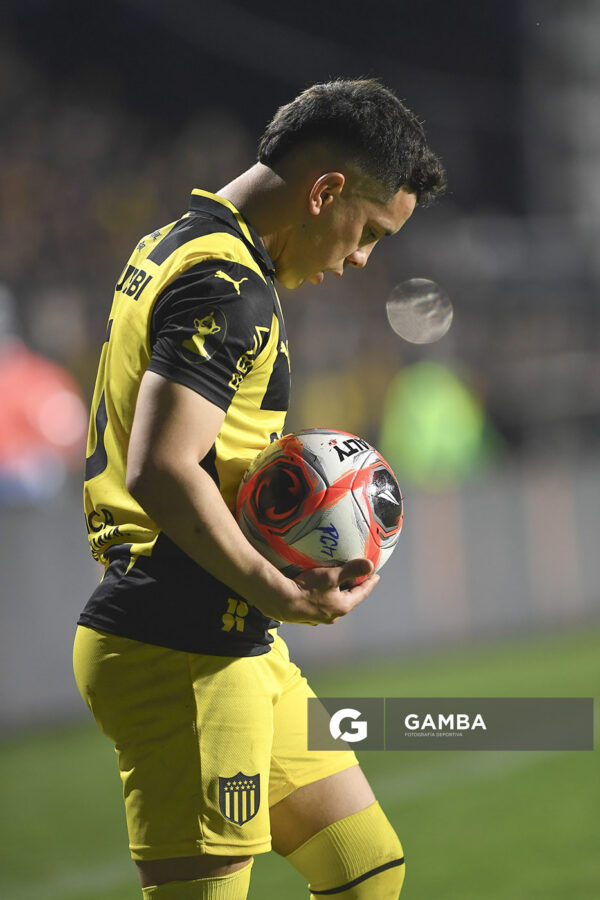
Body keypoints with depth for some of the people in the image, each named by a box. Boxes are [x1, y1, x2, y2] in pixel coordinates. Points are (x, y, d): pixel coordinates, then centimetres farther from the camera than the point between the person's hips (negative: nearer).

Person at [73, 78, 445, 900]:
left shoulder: (170, 249, 17)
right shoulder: (230, 289, -16)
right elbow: (160, 472, -26)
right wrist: (282, 595, -20)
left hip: (237, 648, 11)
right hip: (185, 654, -11)